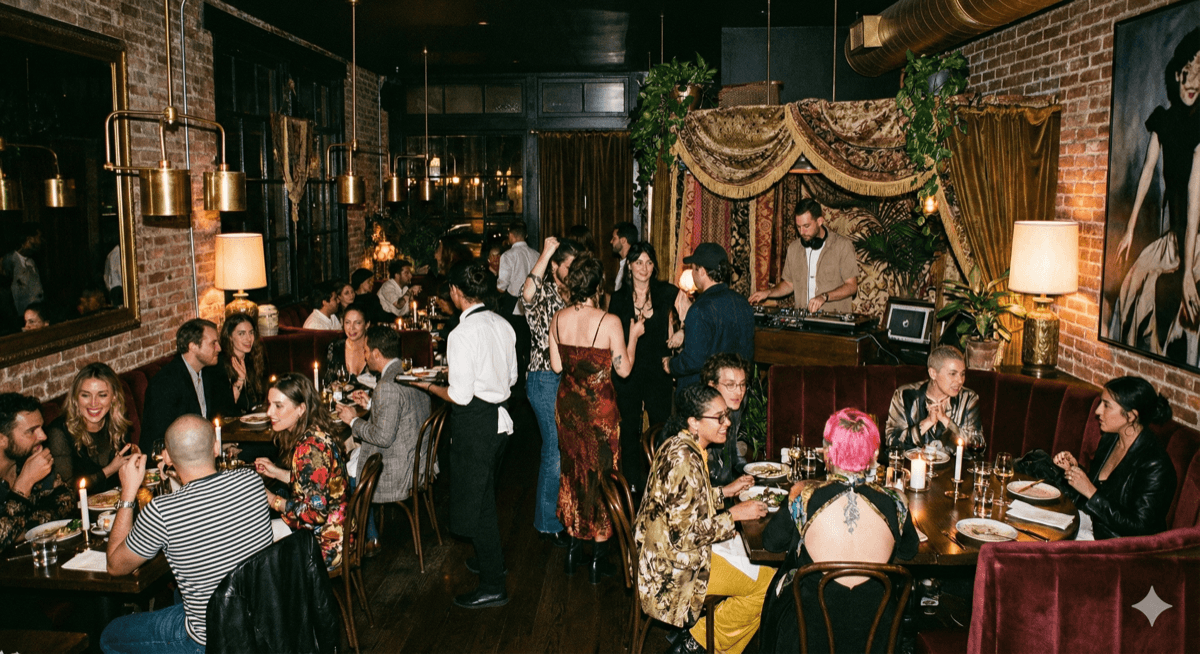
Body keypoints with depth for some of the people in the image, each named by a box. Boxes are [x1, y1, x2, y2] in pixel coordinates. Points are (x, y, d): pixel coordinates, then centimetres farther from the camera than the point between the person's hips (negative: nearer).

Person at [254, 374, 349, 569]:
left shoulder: (310, 448, -27)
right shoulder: (314, 435, 2)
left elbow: (316, 512, -25)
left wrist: (272, 500, -14)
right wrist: (278, 472, 9)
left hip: (325, 544, -9)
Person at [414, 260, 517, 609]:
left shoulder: (462, 334, -21)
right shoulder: (502, 324, 3)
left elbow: (460, 395, -21)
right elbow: (512, 376, 11)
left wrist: (429, 384, -5)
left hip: (475, 423, -8)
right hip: (499, 416, 8)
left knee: (475, 501, 4)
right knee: (486, 493, 25)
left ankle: (492, 586, 13)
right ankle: (492, 559, 43)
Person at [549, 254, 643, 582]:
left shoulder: (559, 318, -4)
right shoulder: (609, 322, -17)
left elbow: (556, 365, 2)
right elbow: (624, 369, -11)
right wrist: (634, 336, 2)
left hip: (568, 403, 4)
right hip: (599, 405, -4)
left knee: (572, 471, 19)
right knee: (600, 475, 8)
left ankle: (574, 548, 29)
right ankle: (598, 560, 17)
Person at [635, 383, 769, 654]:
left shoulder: (682, 446, 5)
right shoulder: (683, 459, -26)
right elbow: (685, 532, -25)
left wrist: (725, 491, 11)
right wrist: (734, 514, -15)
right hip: (677, 565, -10)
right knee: (768, 584, -7)